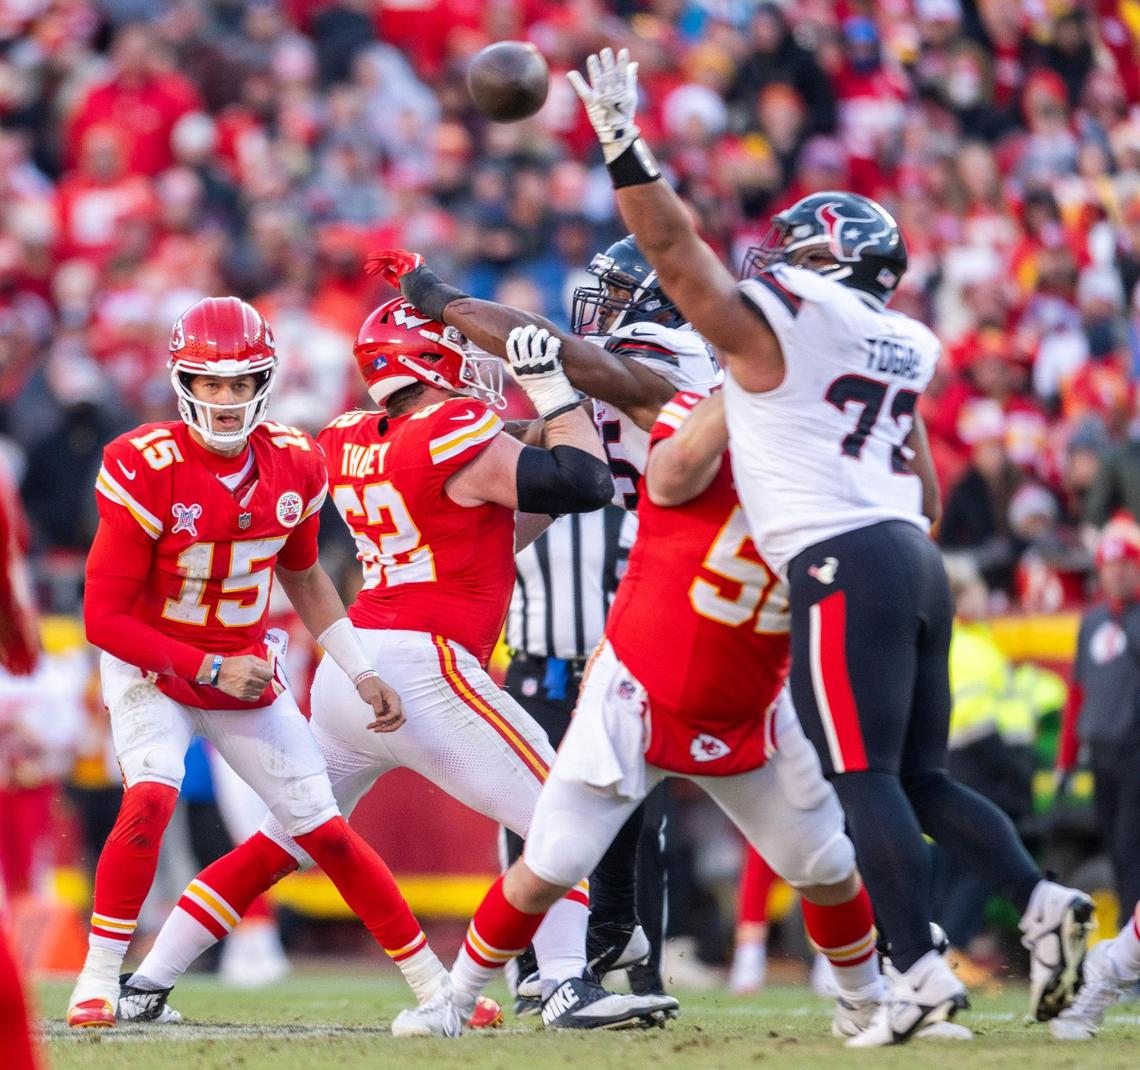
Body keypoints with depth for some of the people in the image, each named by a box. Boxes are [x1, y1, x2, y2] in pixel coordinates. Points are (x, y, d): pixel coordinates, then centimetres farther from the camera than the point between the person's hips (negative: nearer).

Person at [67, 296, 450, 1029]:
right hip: (153, 671, -4)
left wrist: (361, 672, 5)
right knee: (151, 798, -29)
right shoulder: (146, 471, -24)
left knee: (324, 829, 4)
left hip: (248, 673, 4)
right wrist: (211, 670, -23)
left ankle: (432, 981, 15)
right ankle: (98, 981, -17)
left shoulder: (293, 466, -8)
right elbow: (105, 618, -21)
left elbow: (302, 575, 11)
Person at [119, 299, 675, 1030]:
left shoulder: (352, 445, 14)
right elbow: (587, 485, -8)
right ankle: (568, 984, -16)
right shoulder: (455, 437, -9)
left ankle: (147, 983, 21)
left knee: (284, 840, 20)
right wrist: (552, 388, -1)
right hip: (420, 668, -8)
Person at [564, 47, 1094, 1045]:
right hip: (914, 556, 8)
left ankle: (920, 968, -14)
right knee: (922, 777, 12)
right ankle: (1041, 900, -4)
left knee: (867, 780, -8)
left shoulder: (772, 325, -3)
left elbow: (674, 246, -3)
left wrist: (622, 145, 3)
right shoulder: (896, 352, 19)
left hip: (844, 567, -8)